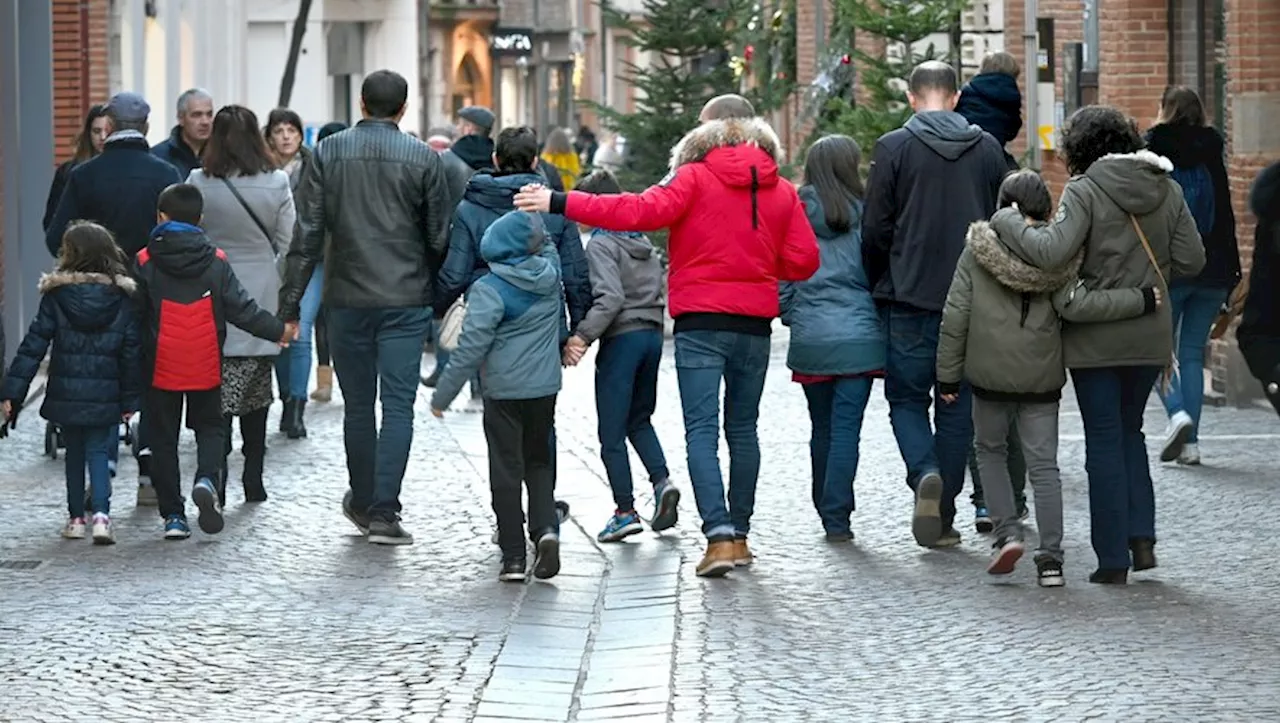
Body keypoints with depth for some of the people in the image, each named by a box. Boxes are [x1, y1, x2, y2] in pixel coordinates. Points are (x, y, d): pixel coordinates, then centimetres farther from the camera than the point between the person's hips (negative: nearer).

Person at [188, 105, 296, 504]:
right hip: (262, 299, 2)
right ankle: (253, 479, 17)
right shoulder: (277, 183, -4)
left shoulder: (199, 184, -7)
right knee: (256, 392, 13)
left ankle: (215, 476, -15)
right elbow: (288, 246, 0)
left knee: (218, 395, 0)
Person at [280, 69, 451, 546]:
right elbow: (438, 237, 1)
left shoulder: (328, 153, 0)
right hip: (406, 301, -1)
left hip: (348, 300, 2)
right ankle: (383, 512, -9)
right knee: (398, 405, -1)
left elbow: (309, 233, -2)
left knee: (358, 405, 13)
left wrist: (290, 305, 0)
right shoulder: (423, 158, -2)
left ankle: (363, 502, 27)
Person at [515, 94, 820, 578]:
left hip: (700, 324, -4)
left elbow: (643, 210, -19)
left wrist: (560, 203, -19)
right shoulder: (782, 191, 6)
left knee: (702, 430, -5)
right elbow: (803, 261, 3)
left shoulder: (695, 178, -6)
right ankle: (738, 534, 21)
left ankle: (720, 535, -18)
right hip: (755, 325, 4)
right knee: (743, 429, 15)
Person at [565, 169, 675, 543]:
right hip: (653, 334, 8)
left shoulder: (601, 244, -11)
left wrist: (583, 334, -21)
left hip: (621, 339, -8)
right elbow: (660, 290, 12)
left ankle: (625, 510, 1)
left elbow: (610, 298, -21)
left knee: (612, 431, 1)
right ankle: (662, 480, 0)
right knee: (639, 419, 21)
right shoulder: (643, 241, 13)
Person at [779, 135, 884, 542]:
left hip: (810, 339, 2)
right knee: (846, 428, -1)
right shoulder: (861, 216, -4)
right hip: (857, 337, -2)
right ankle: (837, 518, -6)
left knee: (822, 428, 15)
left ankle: (827, 512, 21)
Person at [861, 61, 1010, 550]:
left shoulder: (894, 147, -6)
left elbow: (876, 229, -6)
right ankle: (944, 518, 10)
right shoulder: (987, 148, 5)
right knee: (957, 406, 10)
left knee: (906, 398, 10)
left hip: (910, 298, -3)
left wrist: (880, 287, 9)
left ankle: (924, 473, -16)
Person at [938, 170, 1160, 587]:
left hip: (990, 375, -1)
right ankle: (1050, 558, 1)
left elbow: (955, 315, -5)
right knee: (1043, 464, 5)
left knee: (990, 449, 20)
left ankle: (1007, 530, 4)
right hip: (1041, 378, 1)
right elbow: (1073, 305, -16)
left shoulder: (977, 251, -4)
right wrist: (1140, 301, -12)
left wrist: (948, 373, 2)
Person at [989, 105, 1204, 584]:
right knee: (1130, 432, 21)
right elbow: (1191, 260, 3)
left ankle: (1113, 559, 4)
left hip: (1097, 337, -4)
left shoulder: (1085, 191, -13)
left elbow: (1053, 252, -24)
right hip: (1150, 334, 5)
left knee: (1105, 440, 3)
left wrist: (1006, 221, -11)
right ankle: (1141, 536, 9)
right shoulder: (1166, 189, 3)